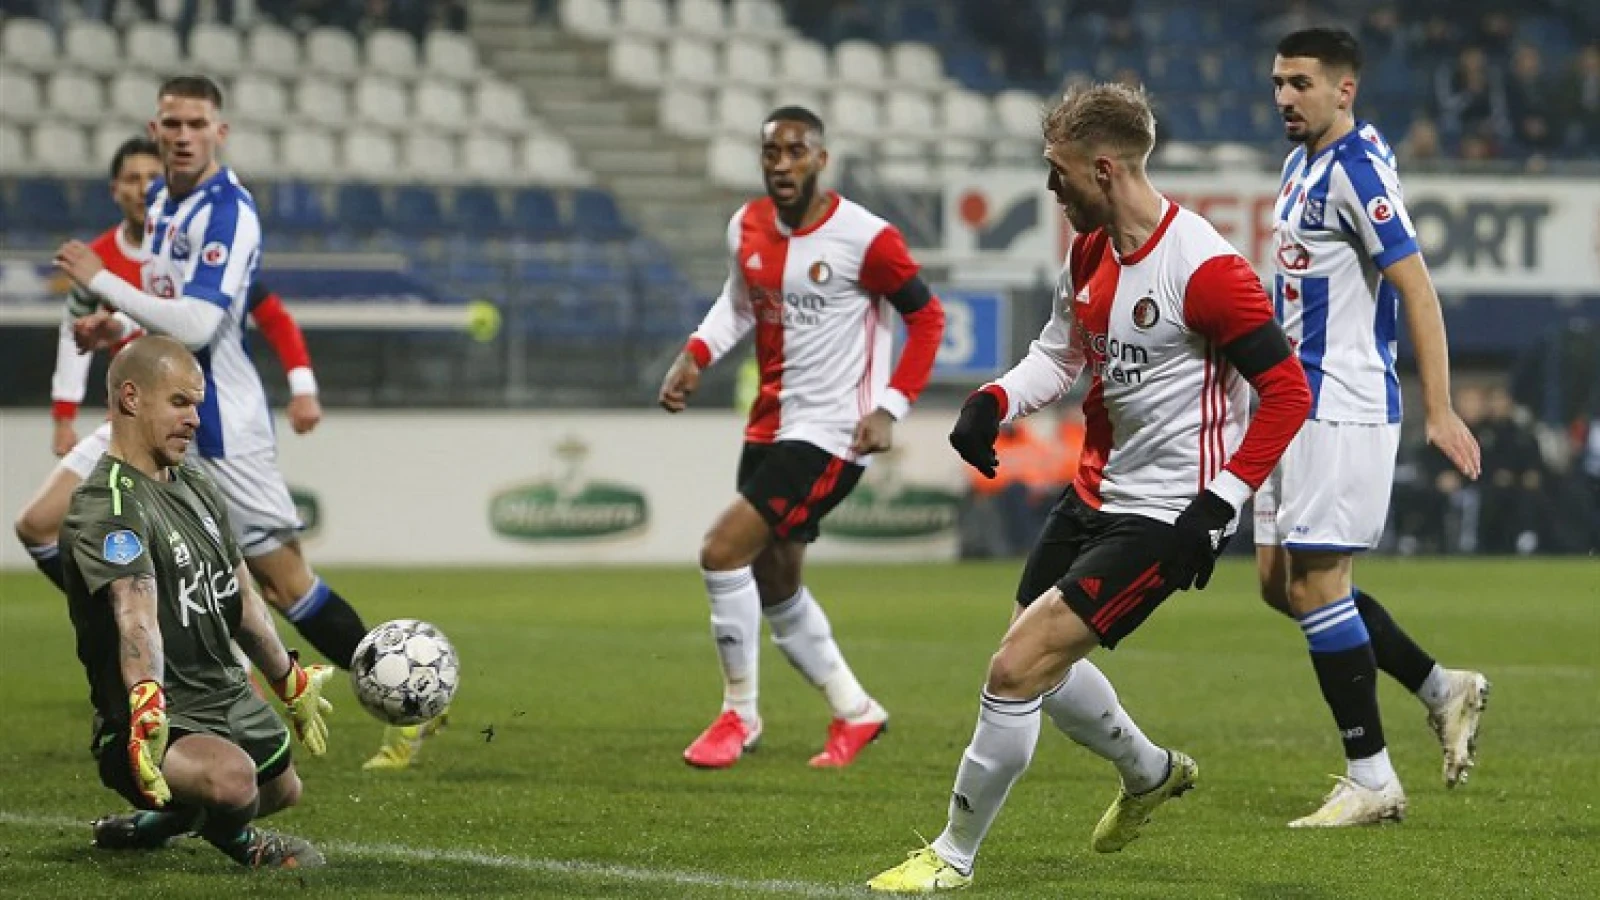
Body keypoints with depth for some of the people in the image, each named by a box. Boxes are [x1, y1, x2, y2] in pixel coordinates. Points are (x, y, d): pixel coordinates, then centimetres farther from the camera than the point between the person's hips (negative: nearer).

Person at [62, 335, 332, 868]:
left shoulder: (196, 488, 12)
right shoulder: (106, 507, -20)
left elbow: (242, 602, 24)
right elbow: (135, 610, -39)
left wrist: (292, 686, 33)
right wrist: (146, 703, -54)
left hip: (230, 700, 10)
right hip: (155, 723, -10)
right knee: (230, 777, -38)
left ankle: (154, 824, 47)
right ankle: (236, 841, -2)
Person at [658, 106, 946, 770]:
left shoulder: (863, 238, -16)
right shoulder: (747, 228, 2)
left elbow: (927, 318, -7)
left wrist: (890, 408, -15)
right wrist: (695, 355, 5)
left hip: (830, 434, -8)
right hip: (769, 427, 8)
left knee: (722, 551, -17)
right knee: (775, 587, 17)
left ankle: (739, 715, -1)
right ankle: (854, 712, 36)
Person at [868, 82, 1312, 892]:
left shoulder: (1202, 269, -23)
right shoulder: (1089, 250, 4)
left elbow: (1287, 391, -20)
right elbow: (1062, 349, 21)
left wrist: (1219, 504, -22)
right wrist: (994, 402, 1)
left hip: (1167, 512, -9)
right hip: (1097, 489, 9)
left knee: (1018, 666, -14)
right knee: (1043, 665, 21)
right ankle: (1151, 773, 48)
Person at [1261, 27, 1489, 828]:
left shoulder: (1356, 169, -16)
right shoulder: (1303, 164, 13)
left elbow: (1416, 288, -20)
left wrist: (1439, 410, -24)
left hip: (1344, 408, -10)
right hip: (1298, 402, 10)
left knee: (1313, 584, -8)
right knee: (1280, 581, 10)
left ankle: (1371, 781, -1)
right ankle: (1442, 689, 20)